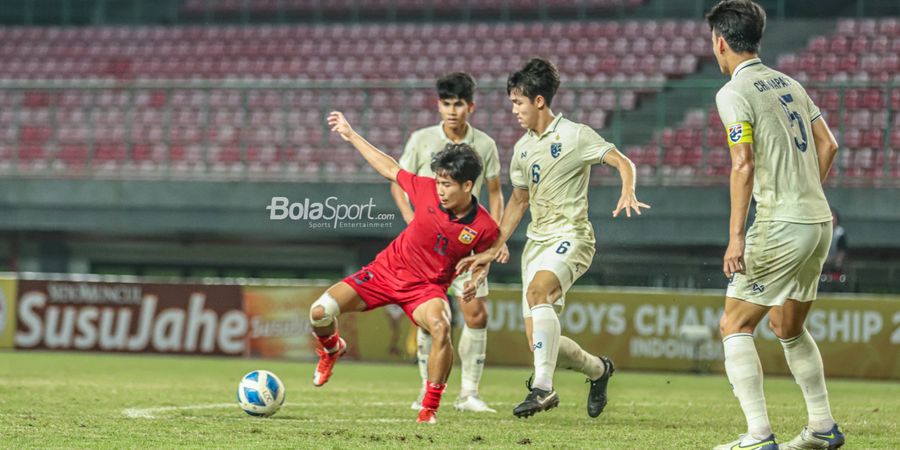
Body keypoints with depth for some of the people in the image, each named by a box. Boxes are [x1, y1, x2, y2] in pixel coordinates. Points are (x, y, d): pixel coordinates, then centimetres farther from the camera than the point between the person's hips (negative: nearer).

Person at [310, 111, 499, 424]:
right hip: (387, 269, 2)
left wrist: (475, 282, -17)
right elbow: (390, 170, 4)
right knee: (320, 313, -13)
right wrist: (351, 135, 7)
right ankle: (331, 350, 27)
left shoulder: (484, 227, -15)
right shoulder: (428, 190, -13)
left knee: (440, 328, -37)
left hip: (428, 286, -2)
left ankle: (430, 409, -18)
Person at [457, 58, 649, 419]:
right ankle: (598, 369, 26)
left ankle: (543, 387, -39)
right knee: (540, 343, -1)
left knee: (538, 290, -36)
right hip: (536, 241, 7)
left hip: (570, 237, -7)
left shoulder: (574, 135, -6)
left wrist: (627, 193, -33)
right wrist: (493, 250, 19)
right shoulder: (523, 148, 14)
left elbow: (623, 162, -11)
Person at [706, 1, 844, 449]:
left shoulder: (734, 93, -9)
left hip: (781, 227, -8)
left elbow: (744, 164, -18)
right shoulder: (789, 83, 14)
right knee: (789, 328, 22)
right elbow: (827, 145, 16)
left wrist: (735, 236, -18)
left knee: (735, 326, -1)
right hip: (819, 221, 8)